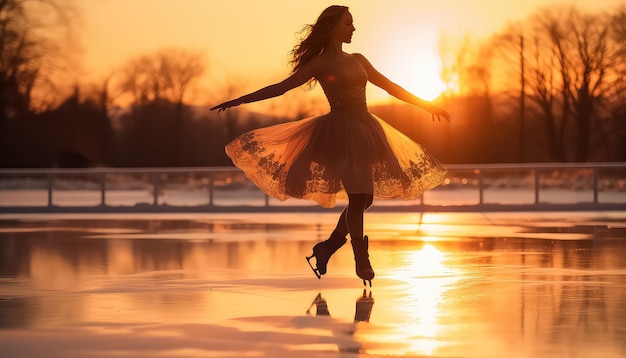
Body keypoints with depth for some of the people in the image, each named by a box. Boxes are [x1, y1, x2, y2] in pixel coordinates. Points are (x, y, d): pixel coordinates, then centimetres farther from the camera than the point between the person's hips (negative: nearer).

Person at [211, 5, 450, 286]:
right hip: (341, 132, -7)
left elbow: (389, 86, 25)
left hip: (366, 131, 7)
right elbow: (281, 87, 0)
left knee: (364, 198, 5)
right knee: (358, 197, -15)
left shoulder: (358, 60, 17)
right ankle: (361, 260, -5)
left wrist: (425, 105, 28)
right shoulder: (319, 64, 1)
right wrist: (239, 101, -6)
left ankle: (327, 248, 19)